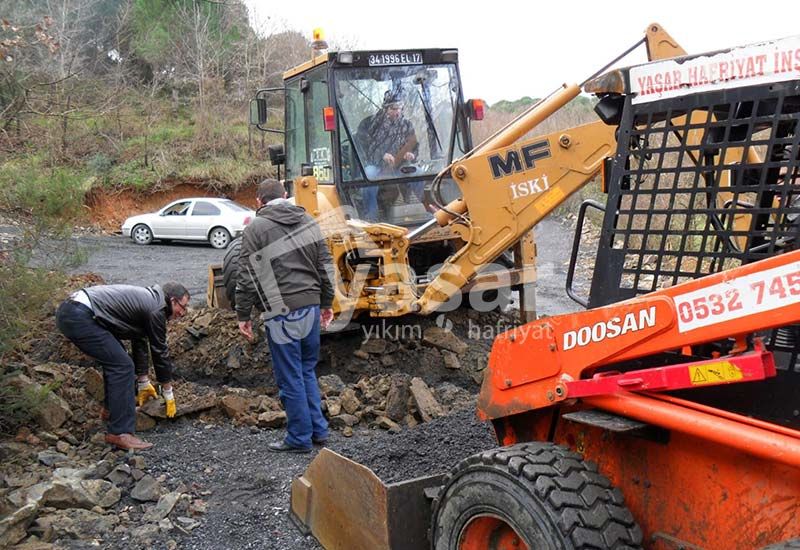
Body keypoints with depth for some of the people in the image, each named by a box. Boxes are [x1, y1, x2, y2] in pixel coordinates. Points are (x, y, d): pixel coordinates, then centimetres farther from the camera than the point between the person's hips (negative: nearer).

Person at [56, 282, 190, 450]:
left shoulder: (146, 300, 23)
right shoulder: (156, 309, -6)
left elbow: (140, 342, 30)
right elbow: (160, 352, 1)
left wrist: (144, 383, 36)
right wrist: (169, 394, 12)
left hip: (68, 310, 11)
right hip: (79, 317, -11)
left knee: (114, 359, 25)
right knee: (122, 366, -12)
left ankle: (112, 408, 36)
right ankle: (120, 433, -12)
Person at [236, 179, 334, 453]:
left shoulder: (255, 228, -4)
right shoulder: (308, 221, 11)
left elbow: (247, 277, -7)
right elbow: (325, 266, 13)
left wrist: (243, 315, 0)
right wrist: (326, 302, 20)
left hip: (282, 312, -6)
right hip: (311, 307, 6)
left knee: (290, 377, 3)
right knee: (307, 370, 18)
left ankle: (300, 437, 12)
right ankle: (318, 430, 22)